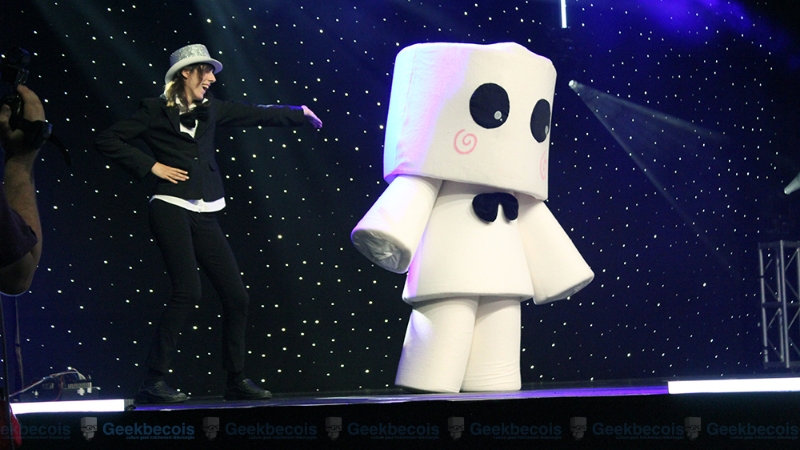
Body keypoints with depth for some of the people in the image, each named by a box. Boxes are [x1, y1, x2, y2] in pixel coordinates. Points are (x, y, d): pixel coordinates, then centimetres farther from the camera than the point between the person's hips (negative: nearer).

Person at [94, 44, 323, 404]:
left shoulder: (210, 109, 17)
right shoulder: (155, 111, 1)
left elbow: (254, 115, 29)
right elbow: (106, 140, -3)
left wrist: (299, 113, 33)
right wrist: (151, 166, -7)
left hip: (204, 215, 7)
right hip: (171, 208, -7)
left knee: (236, 295, 3)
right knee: (187, 291, -18)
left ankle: (236, 381, 15)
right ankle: (154, 382, -13)